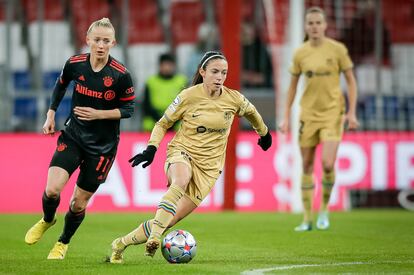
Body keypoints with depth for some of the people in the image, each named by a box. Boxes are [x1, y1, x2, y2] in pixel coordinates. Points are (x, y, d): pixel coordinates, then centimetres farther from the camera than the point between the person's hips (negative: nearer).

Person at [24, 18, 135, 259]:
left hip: (103, 146, -2)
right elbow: (61, 85, 14)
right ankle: (47, 220, 19)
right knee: (52, 189, -16)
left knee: (80, 202, 5)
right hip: (73, 136, 2)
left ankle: (63, 243, 33)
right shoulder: (75, 64, -7)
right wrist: (51, 114, 11)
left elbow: (128, 109, -7)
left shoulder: (121, 75, -16)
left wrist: (98, 114, -19)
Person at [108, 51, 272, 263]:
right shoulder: (189, 96, -8)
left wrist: (264, 133, 35)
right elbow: (163, 124, 4)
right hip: (182, 152, -2)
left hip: (209, 166, 2)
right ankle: (154, 236, -44)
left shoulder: (233, 99, -3)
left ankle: (122, 243, 5)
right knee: (181, 182, -41)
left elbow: (251, 112, 21)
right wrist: (151, 148, -10)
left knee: (171, 220, -9)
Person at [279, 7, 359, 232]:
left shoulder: (337, 49, -4)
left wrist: (352, 112, -6)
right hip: (308, 112, 3)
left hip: (332, 112, -3)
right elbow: (292, 86, 11)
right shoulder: (300, 53, 3)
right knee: (306, 165, 4)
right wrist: (286, 117, 7)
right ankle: (307, 219, 13)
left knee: (327, 164, -17)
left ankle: (324, 209, 8)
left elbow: (351, 81, 2)